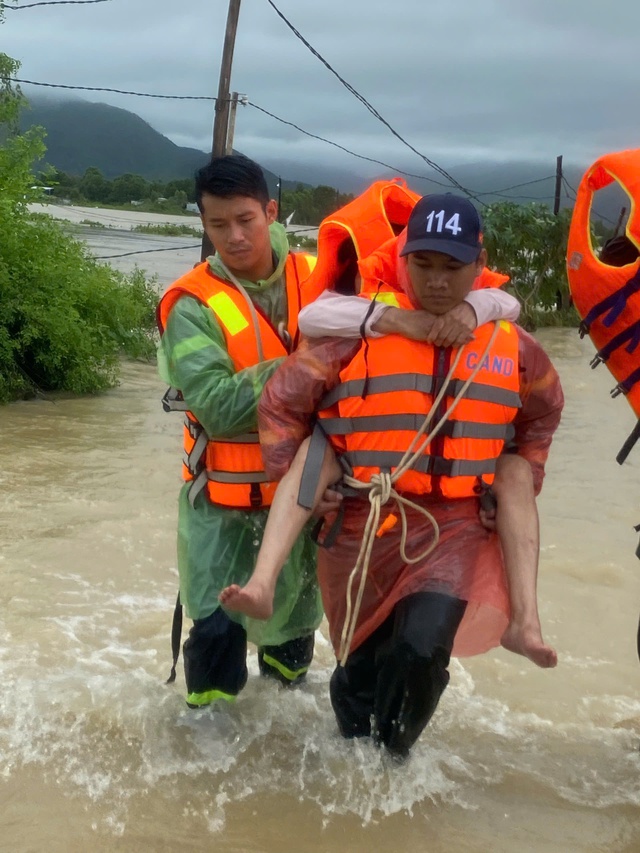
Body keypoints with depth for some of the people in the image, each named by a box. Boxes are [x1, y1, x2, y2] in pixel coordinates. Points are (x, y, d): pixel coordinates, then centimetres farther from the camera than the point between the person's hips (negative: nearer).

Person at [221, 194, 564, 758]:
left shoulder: (512, 347, 0)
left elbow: (543, 411, 22)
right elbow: (282, 400, -2)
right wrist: (295, 484, -2)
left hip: (454, 526, 1)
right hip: (362, 525, 0)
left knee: (423, 651, -19)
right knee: (361, 662, 13)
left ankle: (393, 756, 10)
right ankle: (356, 753, 45)